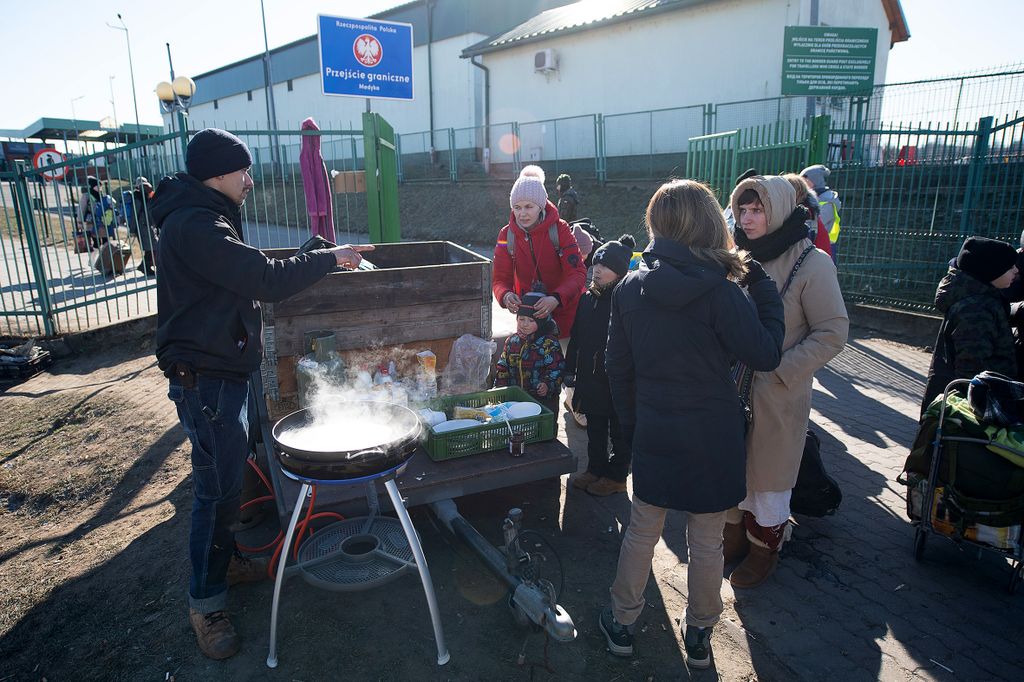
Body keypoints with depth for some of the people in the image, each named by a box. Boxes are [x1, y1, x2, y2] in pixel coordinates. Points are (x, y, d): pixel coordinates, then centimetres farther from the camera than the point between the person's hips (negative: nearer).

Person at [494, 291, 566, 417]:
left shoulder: (549, 343, -9)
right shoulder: (512, 341, 6)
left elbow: (557, 369, -12)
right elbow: (502, 367, 12)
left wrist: (548, 384, -26)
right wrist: (500, 387, 3)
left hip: (543, 398, -4)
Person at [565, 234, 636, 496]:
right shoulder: (588, 298, 5)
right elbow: (576, 337, 12)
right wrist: (571, 369, 12)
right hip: (591, 378, 7)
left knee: (620, 430, 11)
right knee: (595, 428, 20)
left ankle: (616, 476, 26)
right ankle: (596, 469, 37)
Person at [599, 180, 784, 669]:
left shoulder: (629, 289, -5)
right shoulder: (719, 292, -18)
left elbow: (617, 368, 2)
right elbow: (766, 355, -9)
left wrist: (631, 419, 15)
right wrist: (763, 289, -1)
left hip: (654, 433, 3)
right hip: (712, 436, -2)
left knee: (641, 531, 19)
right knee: (706, 541, 16)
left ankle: (621, 622, 34)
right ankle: (699, 636, 35)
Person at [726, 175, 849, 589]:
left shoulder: (811, 263, -13)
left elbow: (833, 333, -12)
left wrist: (779, 370, -17)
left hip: (778, 395, -5)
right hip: (732, 387, 5)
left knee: (767, 474, 10)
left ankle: (764, 550, 32)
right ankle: (736, 535, 39)